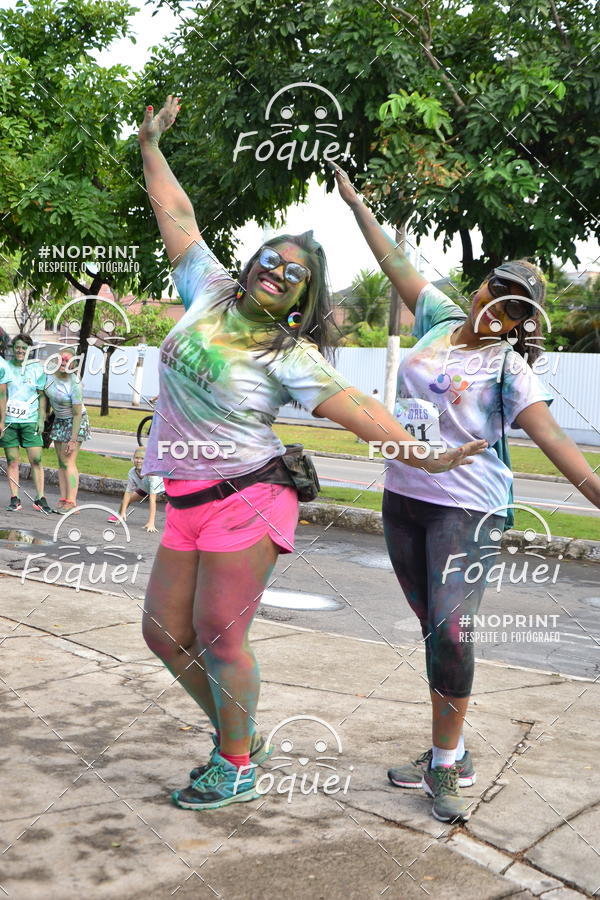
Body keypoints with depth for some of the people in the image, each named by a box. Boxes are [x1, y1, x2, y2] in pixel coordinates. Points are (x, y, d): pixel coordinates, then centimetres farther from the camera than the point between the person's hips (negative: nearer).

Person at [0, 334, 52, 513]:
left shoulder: (37, 368, 5)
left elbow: (42, 395, 8)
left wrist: (41, 419, 0)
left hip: (30, 421, 0)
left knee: (36, 459, -4)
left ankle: (40, 499, 1)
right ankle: (15, 499, 5)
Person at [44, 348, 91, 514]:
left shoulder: (75, 384, -23)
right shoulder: (50, 375, -6)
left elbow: (78, 414, -22)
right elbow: (46, 396, 12)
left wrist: (73, 440, -22)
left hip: (75, 422, -7)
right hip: (58, 420, 7)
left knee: (69, 462, -13)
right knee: (61, 462, 4)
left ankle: (71, 502, -14)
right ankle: (63, 499, 5)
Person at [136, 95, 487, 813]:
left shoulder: (290, 356, -8)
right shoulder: (211, 291, 7)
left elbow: (357, 409, -18)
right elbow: (177, 215, 15)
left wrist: (419, 455, -30)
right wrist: (150, 146, 21)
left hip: (246, 503, -6)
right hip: (187, 505, 7)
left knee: (219, 640, -4)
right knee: (165, 632, 9)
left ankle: (236, 771, 16)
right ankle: (238, 737, 29)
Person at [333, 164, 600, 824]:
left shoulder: (510, 368, -8)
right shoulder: (443, 320, 6)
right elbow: (396, 265, 15)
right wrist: (356, 203, 23)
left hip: (465, 508, -5)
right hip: (403, 500, 5)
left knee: (450, 629, -16)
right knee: (433, 629, 10)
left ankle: (445, 763, -1)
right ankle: (450, 755, 21)